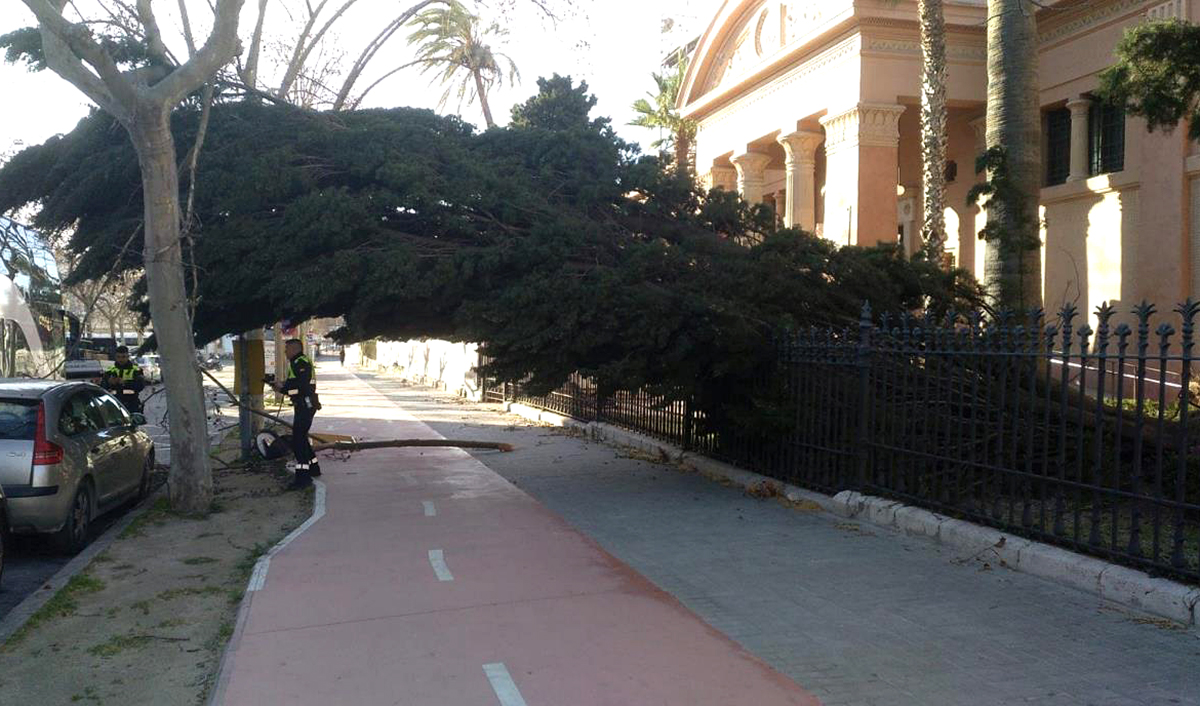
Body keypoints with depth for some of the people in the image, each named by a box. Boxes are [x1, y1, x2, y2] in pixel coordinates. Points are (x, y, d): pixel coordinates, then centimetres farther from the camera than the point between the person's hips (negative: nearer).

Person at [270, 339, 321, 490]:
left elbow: (301, 386, -24)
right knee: (301, 438, 21)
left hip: (305, 406, -11)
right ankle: (313, 467, 34)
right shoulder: (297, 362, 20)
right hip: (303, 405, 11)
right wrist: (281, 385, 6)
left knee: (298, 440, -11)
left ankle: (303, 477, -11)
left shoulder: (301, 362, -15)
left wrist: (282, 387, -15)